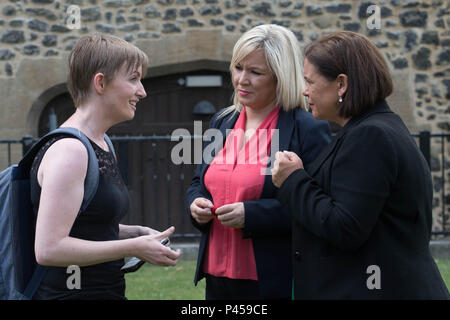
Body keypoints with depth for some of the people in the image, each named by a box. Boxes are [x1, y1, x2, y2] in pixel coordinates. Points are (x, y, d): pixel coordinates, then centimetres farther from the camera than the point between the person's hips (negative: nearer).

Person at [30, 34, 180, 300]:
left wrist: (137, 233, 5)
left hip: (106, 292, 9)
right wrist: (134, 247, -19)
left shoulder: (101, 144, 12)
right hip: (71, 293, -9)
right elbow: (48, 249, -23)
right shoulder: (69, 150, -17)